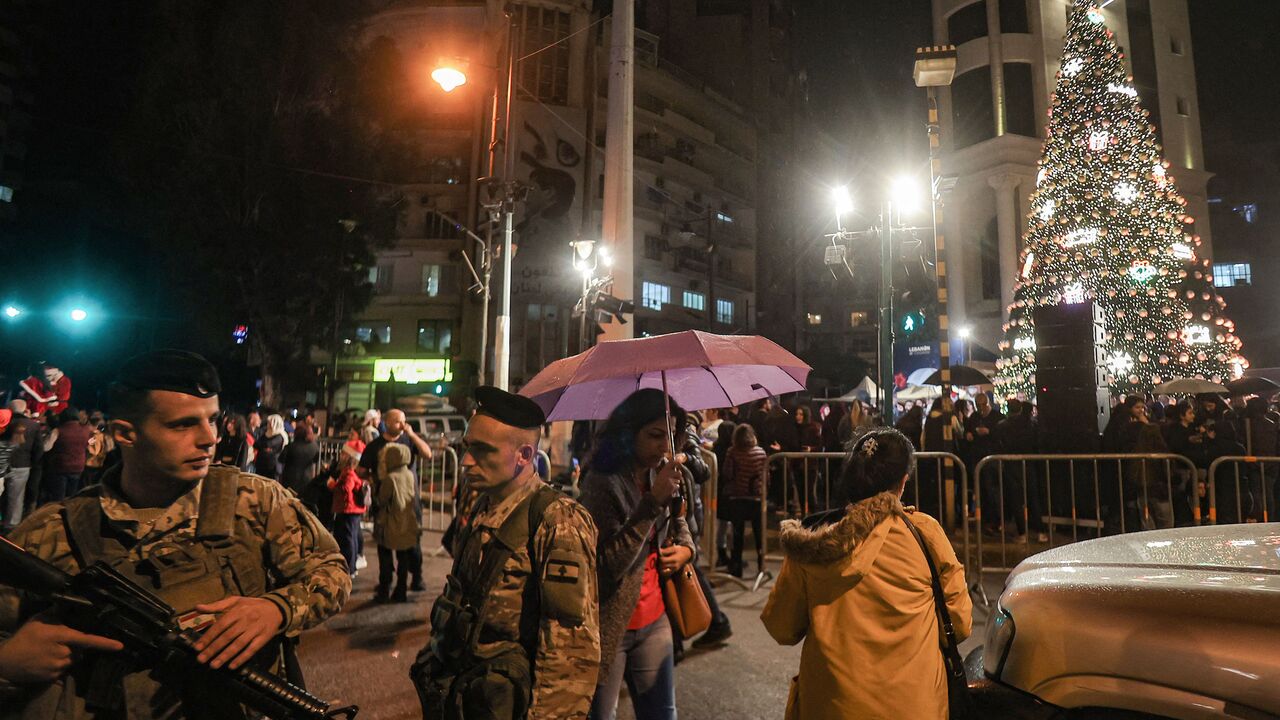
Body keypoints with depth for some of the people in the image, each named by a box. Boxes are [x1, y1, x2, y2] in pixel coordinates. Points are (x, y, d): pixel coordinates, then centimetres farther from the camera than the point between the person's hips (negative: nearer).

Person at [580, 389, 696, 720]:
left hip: (654, 619, 6)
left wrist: (685, 547, -1)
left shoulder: (660, 473, 2)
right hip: (610, 625, -6)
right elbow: (609, 564, -27)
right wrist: (653, 501, -32)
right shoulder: (602, 481, -19)